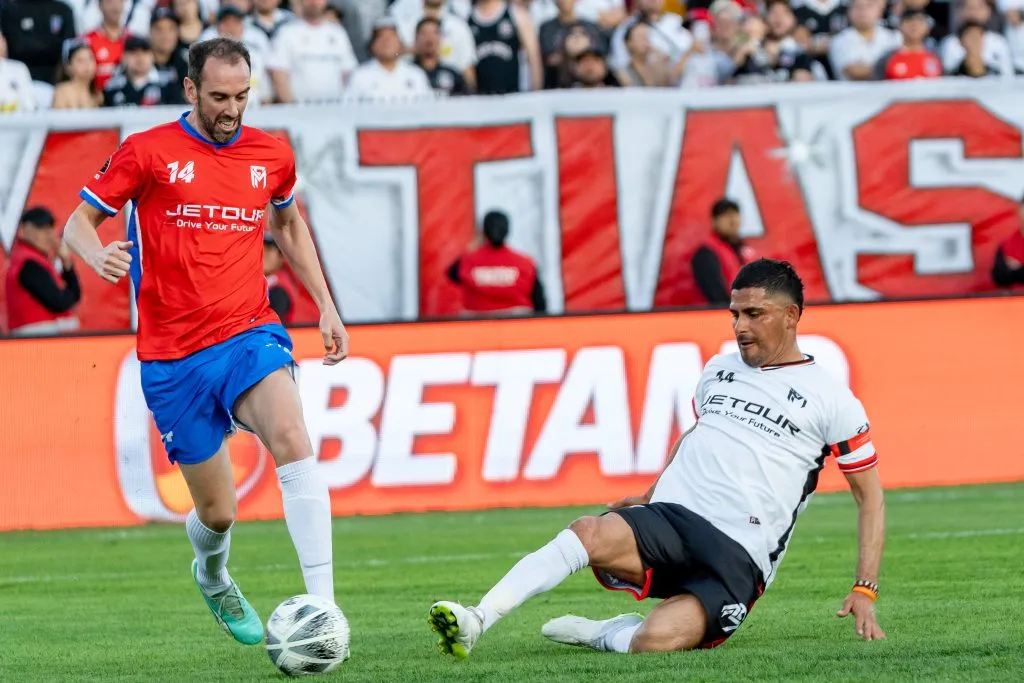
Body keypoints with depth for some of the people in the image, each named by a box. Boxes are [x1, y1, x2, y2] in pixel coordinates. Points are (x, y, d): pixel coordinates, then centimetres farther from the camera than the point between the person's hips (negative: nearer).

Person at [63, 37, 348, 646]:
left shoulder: (272, 155, 8)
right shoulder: (148, 152, -3)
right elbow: (77, 223, 0)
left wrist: (326, 305, 22)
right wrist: (99, 256, -23)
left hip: (251, 333, 1)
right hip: (173, 356, -1)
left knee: (292, 441, -30)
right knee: (218, 513, 4)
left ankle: (322, 606, -34)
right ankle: (213, 578, 43)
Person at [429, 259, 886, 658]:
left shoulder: (829, 399, 4)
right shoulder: (719, 370, 20)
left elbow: (870, 496, 8)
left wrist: (864, 591, 0)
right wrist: (652, 494, 22)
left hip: (737, 556, -4)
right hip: (669, 518, 4)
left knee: (656, 641, -33)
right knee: (590, 533, -32)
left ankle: (599, 635, -1)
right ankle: (475, 623, -38)